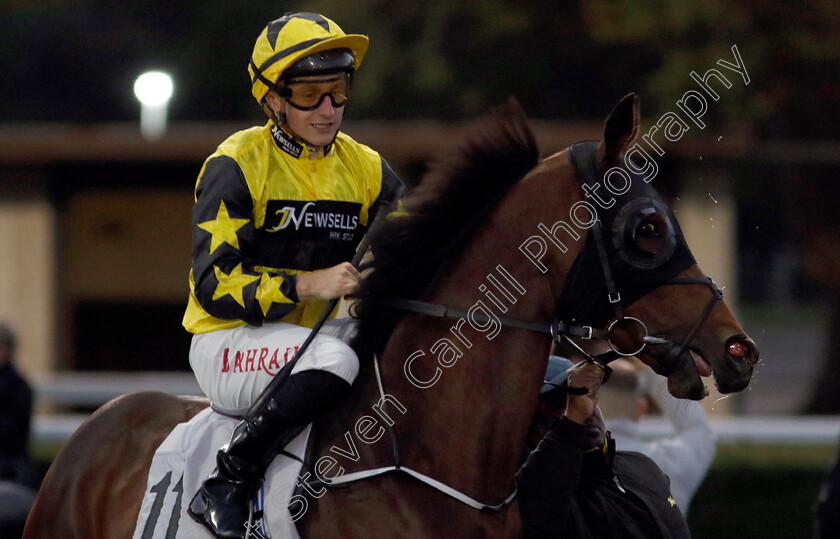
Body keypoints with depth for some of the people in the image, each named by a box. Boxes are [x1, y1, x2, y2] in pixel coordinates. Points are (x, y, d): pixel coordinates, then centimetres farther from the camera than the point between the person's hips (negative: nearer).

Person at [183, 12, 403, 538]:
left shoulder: (365, 169, 8)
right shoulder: (238, 166, -10)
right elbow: (214, 284, -17)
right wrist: (307, 285, -29)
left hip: (318, 332, 6)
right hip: (229, 342, -6)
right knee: (332, 359, -35)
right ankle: (227, 484, -23)